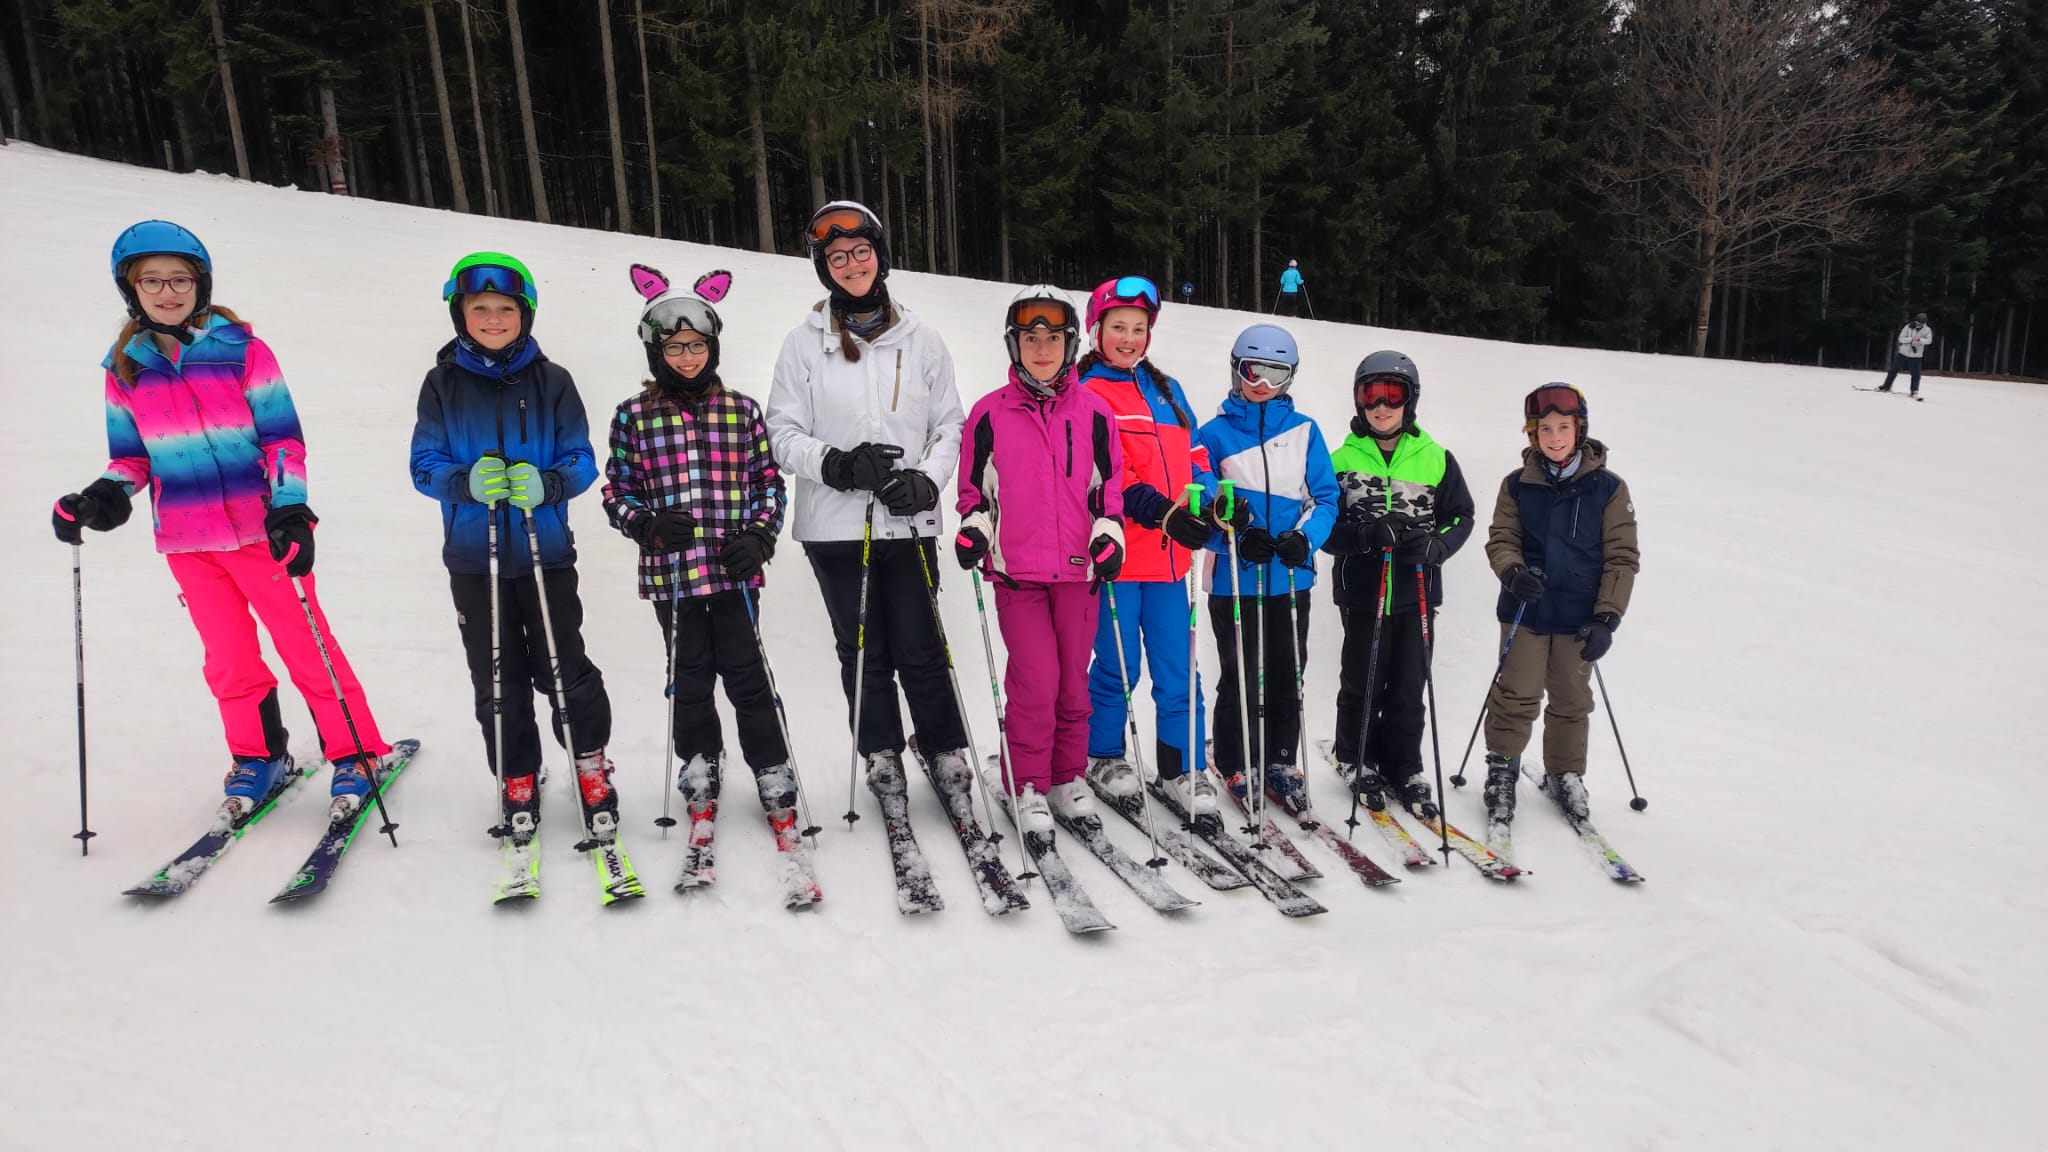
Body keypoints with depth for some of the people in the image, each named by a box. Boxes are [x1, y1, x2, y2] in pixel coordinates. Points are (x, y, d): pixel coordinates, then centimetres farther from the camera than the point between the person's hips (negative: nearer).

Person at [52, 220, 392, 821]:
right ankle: (258, 759, 27)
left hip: (260, 530, -4)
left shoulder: (242, 352, -4)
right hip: (186, 542, 4)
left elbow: (283, 438, -5)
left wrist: (291, 509, -16)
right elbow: (130, 455, 15)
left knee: (305, 645, -2)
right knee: (228, 658, 12)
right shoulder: (125, 369, 8)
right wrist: (107, 496, -5)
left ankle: (356, 755, 8)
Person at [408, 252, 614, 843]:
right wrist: (466, 482, -19)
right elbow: (425, 463, 3)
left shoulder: (551, 381, 1)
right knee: (497, 678, 9)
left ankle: (591, 764, 20)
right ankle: (518, 782, 25)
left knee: (563, 669, -3)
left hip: (546, 551, -1)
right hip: (473, 557, 2)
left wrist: (546, 484, -20)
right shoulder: (443, 383, 4)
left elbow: (581, 460, 1)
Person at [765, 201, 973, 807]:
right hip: (836, 525, 0)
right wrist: (836, 463, -16)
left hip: (909, 522, 0)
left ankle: (946, 749, 18)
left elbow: (950, 425, 10)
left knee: (918, 646, 0)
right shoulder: (805, 344, 4)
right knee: (862, 648, 7)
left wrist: (926, 480, -8)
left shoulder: (920, 339, 7)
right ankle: (882, 755, 23)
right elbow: (782, 435, 2)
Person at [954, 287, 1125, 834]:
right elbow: (975, 487, 12)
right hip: (1016, 570, -2)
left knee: (1073, 677, 8)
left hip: (1078, 568, 2)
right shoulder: (990, 413, 4)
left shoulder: (1093, 412, 7)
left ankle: (1069, 777, 24)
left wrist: (1109, 536, 2)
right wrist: (974, 528, -5)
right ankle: (1029, 786, 7)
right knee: (1035, 677, -9)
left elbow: (1110, 483, 14)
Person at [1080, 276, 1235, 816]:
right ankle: (1102, 754, 25)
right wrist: (1161, 512, -20)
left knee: (1177, 668, 6)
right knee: (1118, 665, 4)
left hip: (1169, 553, 5)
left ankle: (1182, 767, 17)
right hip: (1115, 552, -5)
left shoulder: (1168, 390, 19)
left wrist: (1213, 502, 0)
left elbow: (1193, 457, 20)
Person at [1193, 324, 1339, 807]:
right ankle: (1235, 766, 16)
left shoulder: (1304, 431, 7)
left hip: (1291, 577, 3)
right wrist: (1236, 539, -18)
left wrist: (1305, 538, -13)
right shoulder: (1214, 434, 1)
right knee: (1241, 678, 2)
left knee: (1286, 676, 10)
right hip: (1233, 578, -2)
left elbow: (1326, 497, 6)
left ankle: (1282, 762, 24)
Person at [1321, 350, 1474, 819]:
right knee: (1362, 685, 8)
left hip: (1416, 593, 1)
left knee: (1408, 689, 9)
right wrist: (1364, 535, -19)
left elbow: (1461, 515, 7)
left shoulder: (1435, 458, 3)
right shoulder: (1341, 460, -1)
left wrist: (1435, 546, -13)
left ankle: (1404, 768, 24)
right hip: (1361, 592, -1)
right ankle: (1357, 761, 27)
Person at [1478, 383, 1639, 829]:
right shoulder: (1518, 485, 0)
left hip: (1580, 619, 1)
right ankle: (1502, 769, 19)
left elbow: (1621, 558, -3)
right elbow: (1501, 539, 2)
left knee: (1571, 703, 14)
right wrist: (1513, 571, -21)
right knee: (1516, 697, 0)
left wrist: (1607, 618, -10)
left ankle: (1564, 774, 33)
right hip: (1525, 613, 0)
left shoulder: (1608, 488, -3)